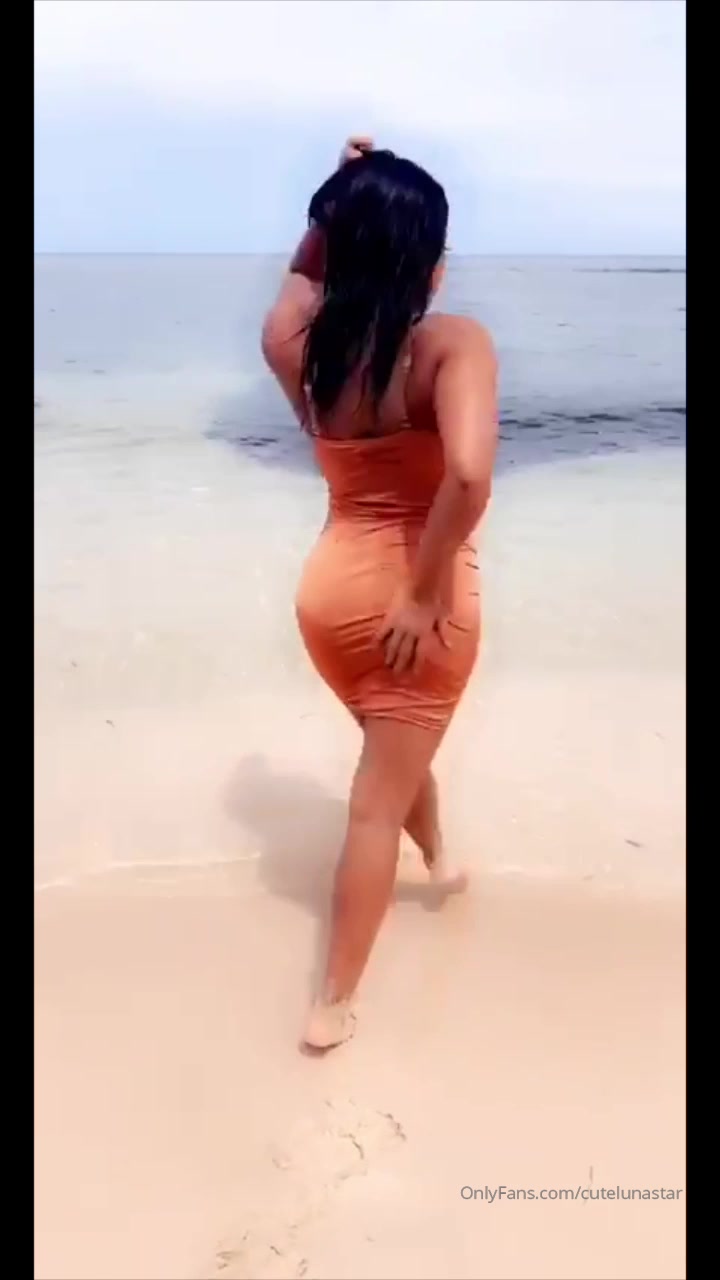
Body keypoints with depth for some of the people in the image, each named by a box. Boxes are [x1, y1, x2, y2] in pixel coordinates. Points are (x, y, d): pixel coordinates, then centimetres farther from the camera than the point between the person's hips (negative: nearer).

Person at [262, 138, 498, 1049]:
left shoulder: (297, 337, -3)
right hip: (411, 596, -5)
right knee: (378, 799, 8)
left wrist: (340, 203, 5)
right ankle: (334, 1002, 20)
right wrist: (426, 597, -24)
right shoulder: (452, 344, -19)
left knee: (398, 741, 32)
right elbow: (469, 476, -35)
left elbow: (302, 275, 21)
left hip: (333, 584, 6)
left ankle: (436, 860, 58)